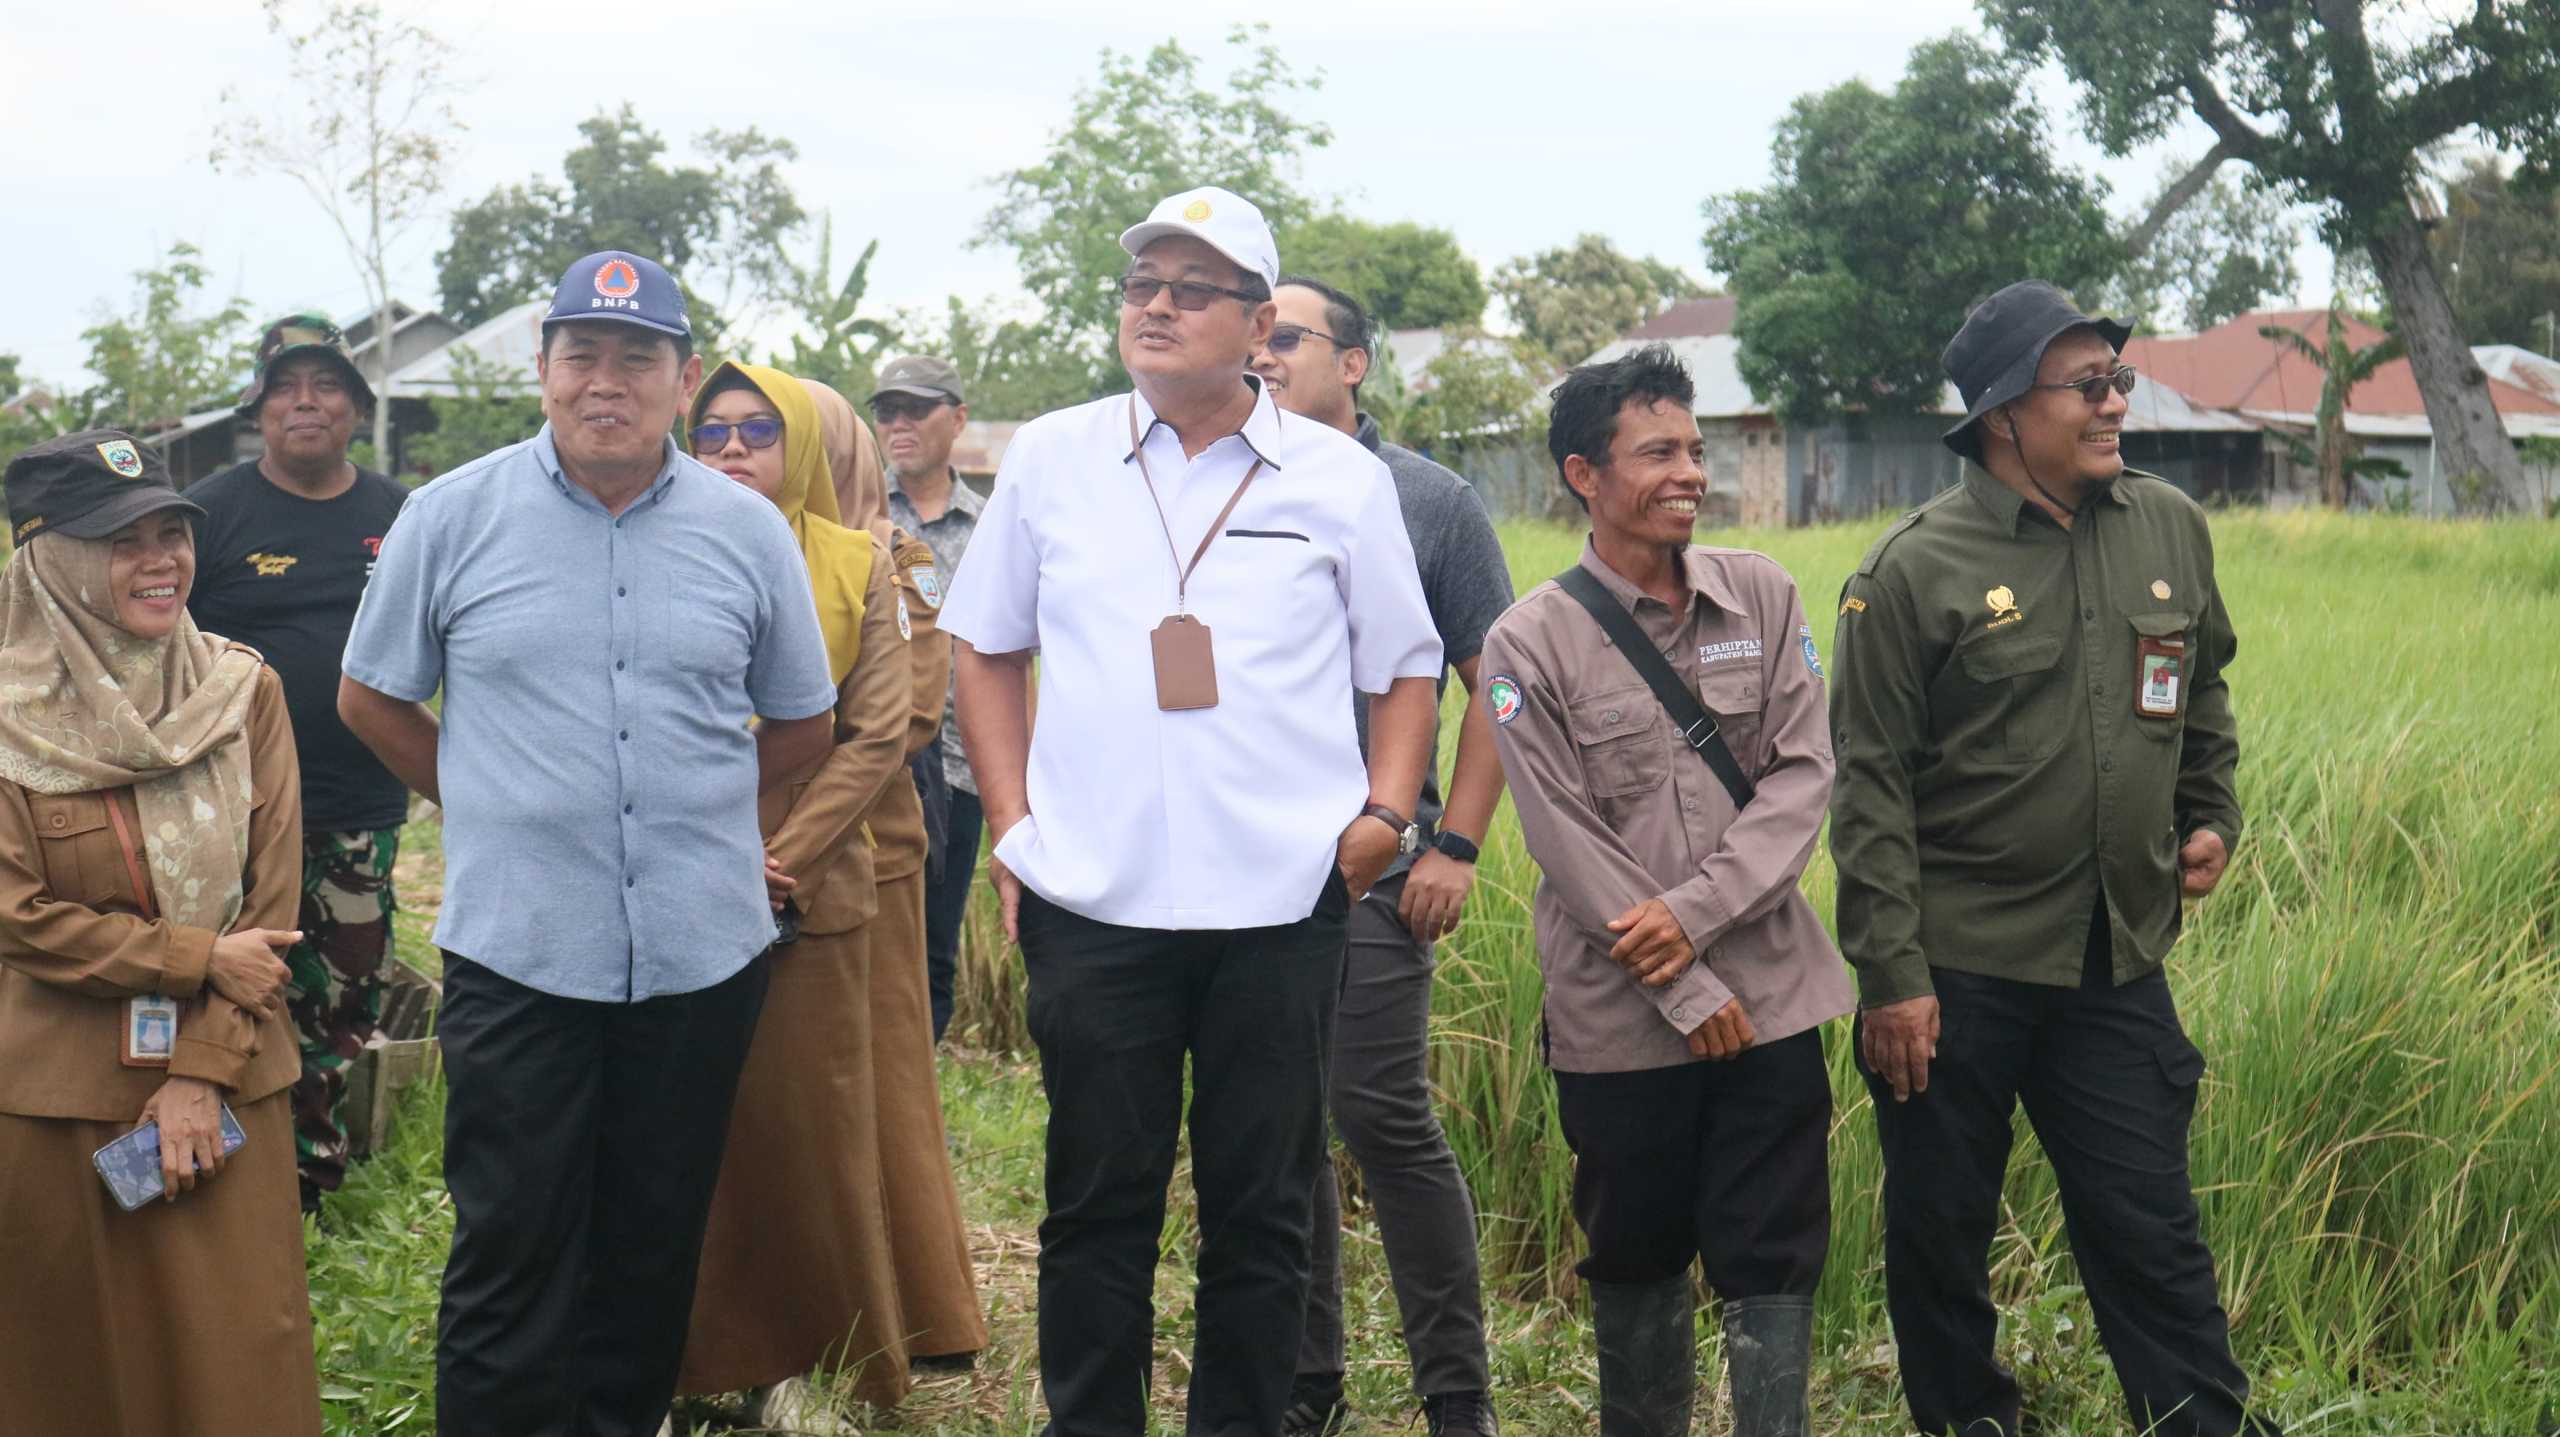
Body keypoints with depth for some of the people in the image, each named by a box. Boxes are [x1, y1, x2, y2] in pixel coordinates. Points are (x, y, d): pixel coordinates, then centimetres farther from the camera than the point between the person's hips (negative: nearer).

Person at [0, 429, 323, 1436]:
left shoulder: (244, 690, -1)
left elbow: (273, 893, -2)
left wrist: (204, 1070, -9)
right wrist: (202, 959, -14)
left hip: (227, 1079, 2)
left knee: (242, 1348, 7)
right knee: (86, 1353, 11)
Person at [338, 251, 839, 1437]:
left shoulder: (749, 531, 4)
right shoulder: (451, 516, 0)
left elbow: (803, 726, 14)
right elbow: (370, 699, 10)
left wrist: (690, 805, 10)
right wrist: (498, 806, 6)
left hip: (703, 948, 2)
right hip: (516, 945, -2)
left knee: (654, 1247, 13)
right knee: (511, 1250, 2)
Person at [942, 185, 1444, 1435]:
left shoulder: (1341, 479, 3)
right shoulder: (1049, 460, 6)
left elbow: (1405, 668, 11)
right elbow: (984, 645, 14)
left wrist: (1385, 813, -4)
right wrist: (1012, 824, 6)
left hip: (1281, 904, 0)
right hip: (1092, 900, 1)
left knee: (1262, 1208, 9)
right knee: (1097, 1204, 8)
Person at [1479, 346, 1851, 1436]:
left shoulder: (1762, 596, 3)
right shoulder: (1530, 642, -6)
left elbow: (1803, 775, -2)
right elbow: (1568, 840, -9)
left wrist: (1696, 912, -14)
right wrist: (1686, 991, -11)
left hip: (1770, 991, 2)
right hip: (1621, 1015, -2)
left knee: (1773, 1259, 6)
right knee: (1637, 1258, 14)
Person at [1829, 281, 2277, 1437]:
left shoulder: (2171, 530, 5)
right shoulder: (1916, 569, -10)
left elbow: (2202, 693, 23)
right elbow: (1871, 786, -10)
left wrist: (2210, 819, 14)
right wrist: (1890, 975, -13)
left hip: (2119, 961, 3)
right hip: (1955, 964, -3)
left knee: (2150, 1231, 8)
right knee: (1940, 1229, 11)